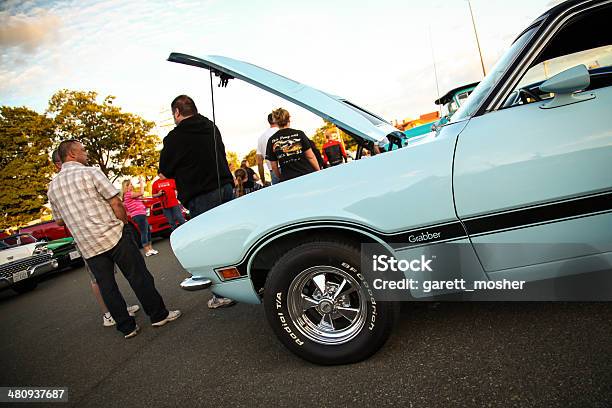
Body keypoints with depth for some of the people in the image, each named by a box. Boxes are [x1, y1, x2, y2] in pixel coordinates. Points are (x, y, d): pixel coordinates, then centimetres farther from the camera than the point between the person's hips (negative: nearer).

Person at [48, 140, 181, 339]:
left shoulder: (52, 186, 10)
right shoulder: (90, 173, -8)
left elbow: (59, 221, 17)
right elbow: (116, 204, -12)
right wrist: (125, 224, 2)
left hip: (87, 246, 6)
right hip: (113, 236, -5)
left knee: (106, 287, 12)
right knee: (139, 277, 4)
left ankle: (127, 327, 18)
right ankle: (159, 315, 12)